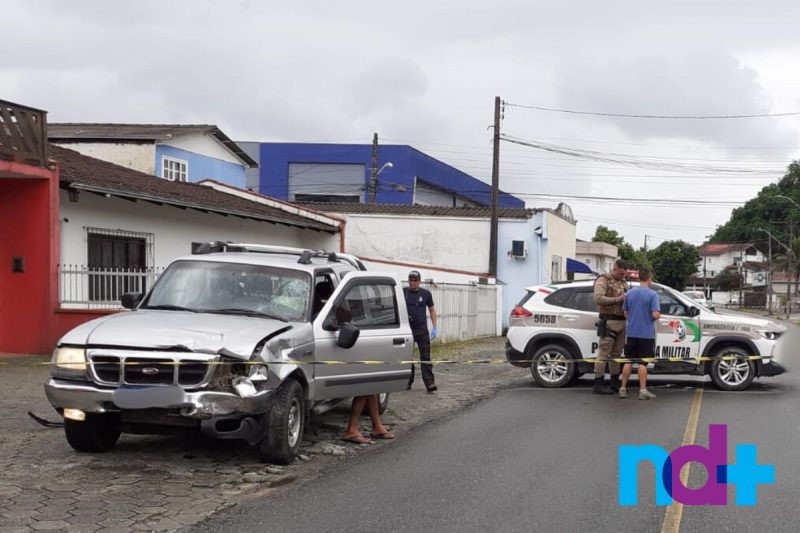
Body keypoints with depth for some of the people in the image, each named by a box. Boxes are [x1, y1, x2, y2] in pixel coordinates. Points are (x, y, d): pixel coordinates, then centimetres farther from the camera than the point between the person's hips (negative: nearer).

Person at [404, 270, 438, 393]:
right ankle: (408, 382, 19)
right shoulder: (403, 292, 1)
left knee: (425, 357, -5)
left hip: (422, 330, 0)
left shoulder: (425, 293, 3)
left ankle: (430, 383, -9)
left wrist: (434, 327, 4)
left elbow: (432, 310, 10)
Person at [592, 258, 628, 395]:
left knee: (616, 353, 12)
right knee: (604, 353, -8)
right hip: (609, 321, -8)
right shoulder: (603, 280, -6)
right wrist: (617, 299, -21)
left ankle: (615, 383, 19)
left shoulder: (623, 283, 19)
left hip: (621, 322, 8)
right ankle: (598, 384, -7)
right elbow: (598, 298, -19)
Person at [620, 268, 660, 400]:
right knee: (642, 363, 0)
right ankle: (643, 390, 2)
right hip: (646, 333, -4)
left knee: (628, 361, 10)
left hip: (632, 333, 4)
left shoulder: (629, 294, 4)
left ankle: (623, 388, 12)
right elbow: (656, 315, -18)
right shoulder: (652, 294, -12)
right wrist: (658, 316, 4)